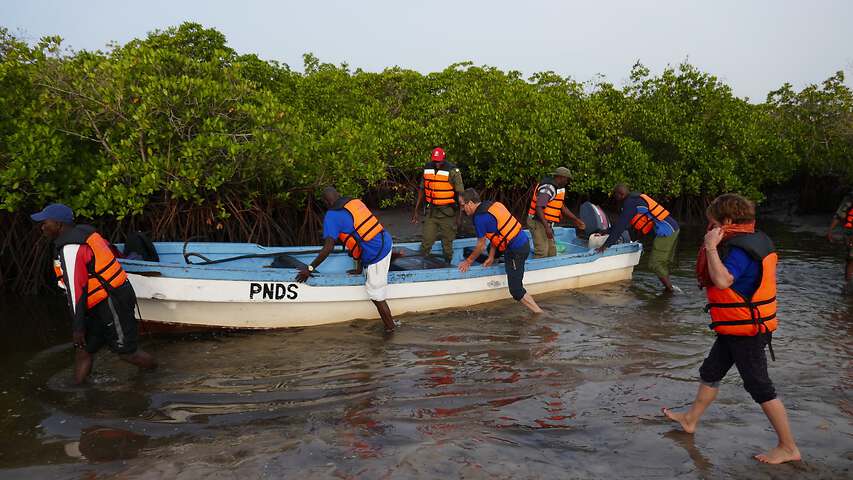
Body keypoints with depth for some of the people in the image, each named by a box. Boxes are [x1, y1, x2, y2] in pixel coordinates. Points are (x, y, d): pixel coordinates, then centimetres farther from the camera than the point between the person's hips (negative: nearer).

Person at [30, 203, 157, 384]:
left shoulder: (70, 249, -19)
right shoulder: (84, 232, 10)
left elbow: (76, 290, -20)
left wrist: (78, 327, -16)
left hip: (111, 303, -10)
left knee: (126, 351, 2)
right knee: (84, 348, 12)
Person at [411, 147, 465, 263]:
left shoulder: (453, 171, -12)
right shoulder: (427, 169, 3)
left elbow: (460, 194, -8)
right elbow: (422, 189, 12)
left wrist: (459, 215, -10)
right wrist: (417, 210, 13)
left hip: (447, 213, -4)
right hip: (431, 212, 4)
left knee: (447, 244, 6)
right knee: (425, 242, 3)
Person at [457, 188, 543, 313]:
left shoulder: (480, 217, -17)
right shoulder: (492, 204, 10)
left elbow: (481, 246, -6)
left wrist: (468, 261, 8)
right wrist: (491, 257, 18)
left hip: (516, 251, -10)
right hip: (524, 241, 10)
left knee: (516, 290, -7)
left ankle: (539, 313, -8)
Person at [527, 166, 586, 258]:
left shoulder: (559, 188, 14)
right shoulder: (548, 188, -19)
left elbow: (562, 206, 23)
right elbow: (539, 208, -29)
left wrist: (576, 220, 21)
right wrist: (547, 227, -35)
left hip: (546, 223, 10)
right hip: (537, 222, -10)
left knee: (552, 253, 10)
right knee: (542, 252, -15)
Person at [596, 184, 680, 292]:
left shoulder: (630, 203, -14)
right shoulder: (636, 197, 17)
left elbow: (620, 225, -17)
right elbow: (621, 221, 24)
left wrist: (606, 245, -16)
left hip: (665, 232, -10)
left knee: (654, 264, -6)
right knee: (663, 263, 16)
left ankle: (670, 290, -2)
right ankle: (668, 287, 20)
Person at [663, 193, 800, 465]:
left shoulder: (740, 249, -24)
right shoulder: (755, 240, 9)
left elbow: (722, 280, -38)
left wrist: (711, 247, -32)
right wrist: (714, 247, 7)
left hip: (745, 331, -11)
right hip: (736, 328, 11)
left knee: (759, 387, 0)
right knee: (710, 373, 20)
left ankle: (789, 448, 12)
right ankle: (691, 420, 36)